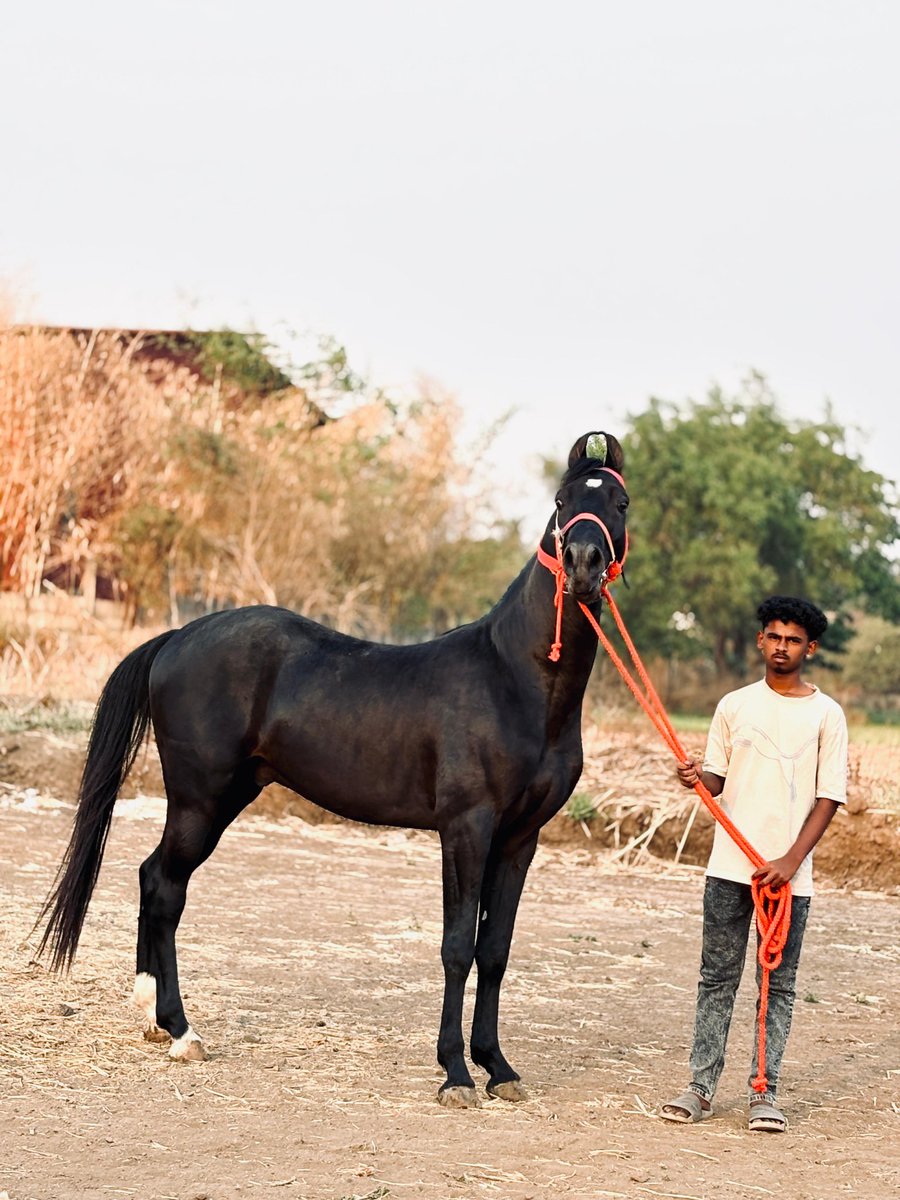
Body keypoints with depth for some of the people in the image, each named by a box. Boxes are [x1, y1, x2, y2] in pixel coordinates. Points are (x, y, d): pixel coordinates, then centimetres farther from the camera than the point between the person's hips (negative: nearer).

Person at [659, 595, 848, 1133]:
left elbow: (830, 796, -2)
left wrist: (792, 859, -11)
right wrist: (696, 777, -13)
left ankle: (765, 1093, 7)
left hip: (790, 873, -2)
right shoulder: (734, 705, 8)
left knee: (778, 985, 2)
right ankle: (702, 1088, 6)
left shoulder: (826, 714, 1)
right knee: (717, 980, 3)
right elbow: (716, 778, 12)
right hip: (729, 867, 2)